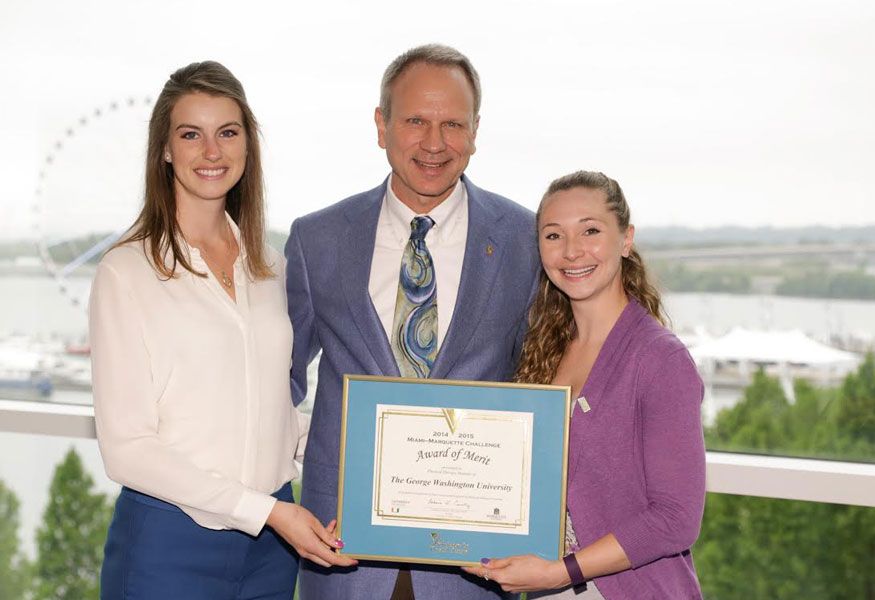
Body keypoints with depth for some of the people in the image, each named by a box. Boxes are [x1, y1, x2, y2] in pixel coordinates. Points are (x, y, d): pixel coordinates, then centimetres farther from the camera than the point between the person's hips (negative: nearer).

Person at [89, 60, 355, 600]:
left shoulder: (270, 268, 8)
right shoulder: (128, 272, -8)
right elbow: (126, 447, -11)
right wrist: (265, 510, -16)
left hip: (272, 543, 5)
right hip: (169, 541, -4)